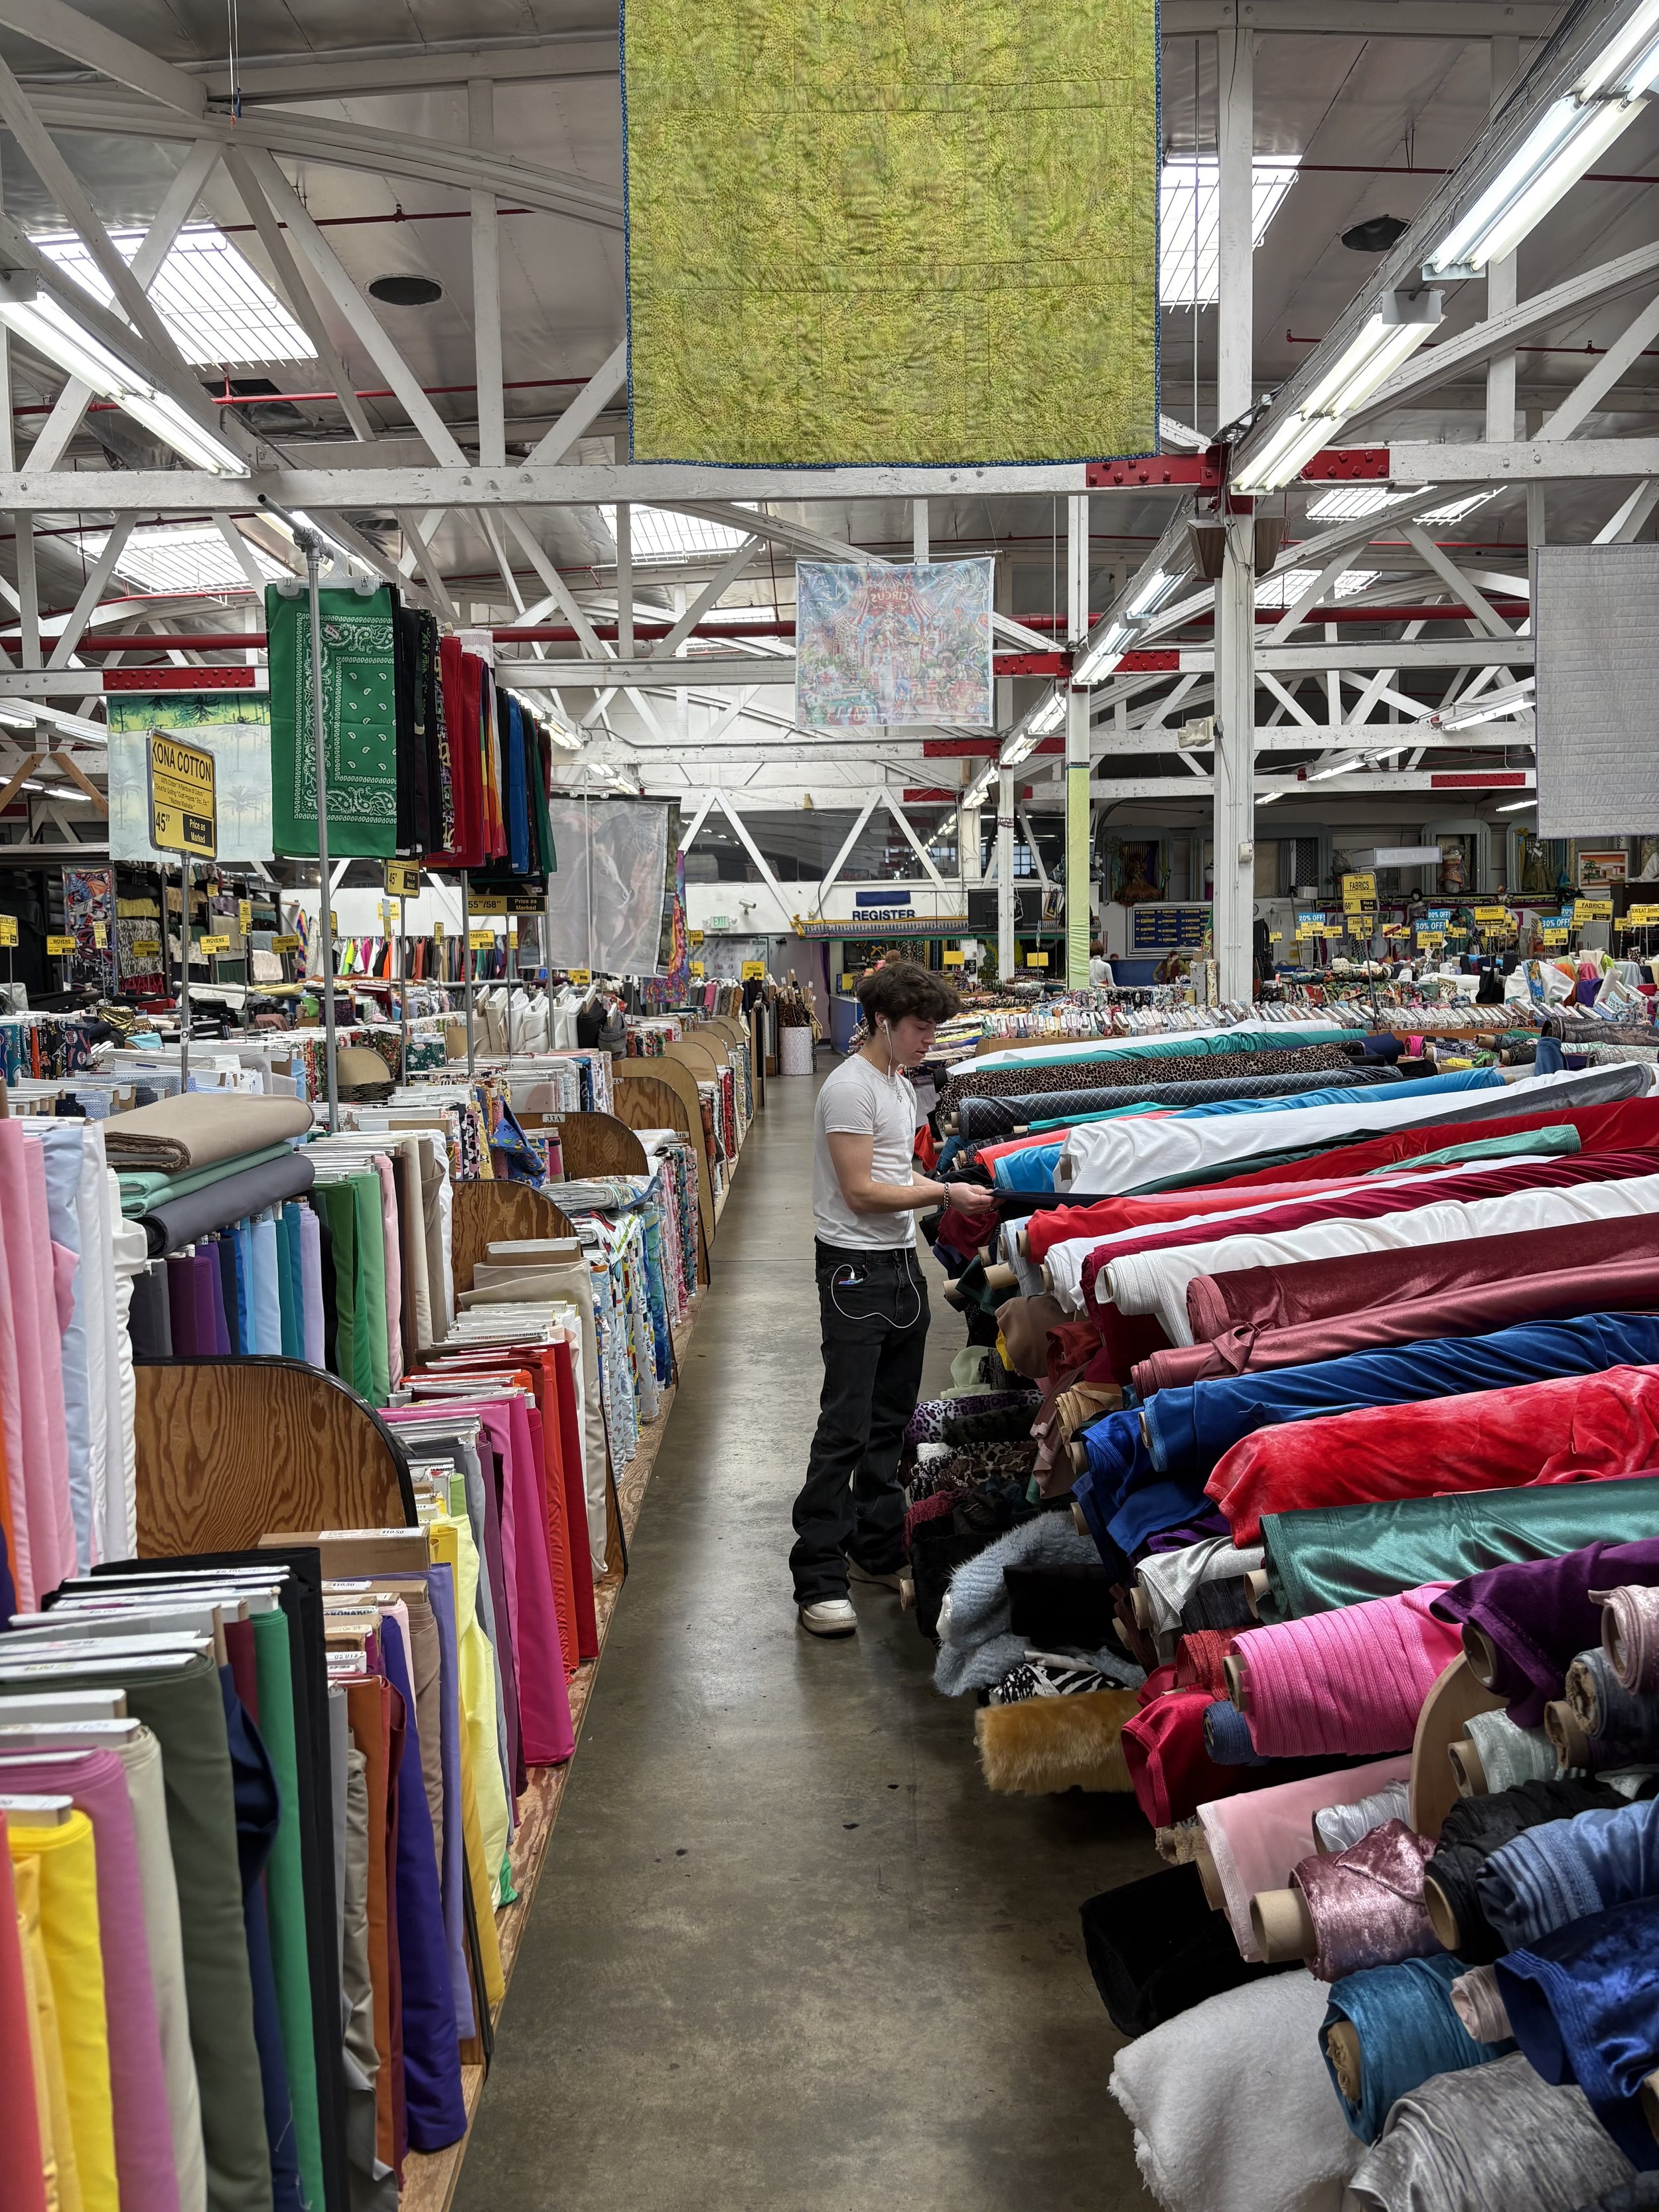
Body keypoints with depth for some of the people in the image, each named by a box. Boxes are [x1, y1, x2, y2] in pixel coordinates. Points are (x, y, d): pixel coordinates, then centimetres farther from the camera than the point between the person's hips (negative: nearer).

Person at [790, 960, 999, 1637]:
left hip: (901, 1263, 10)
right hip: (856, 1270, -9)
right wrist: (945, 1194, -15)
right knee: (845, 1429, -9)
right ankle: (819, 1580, -4)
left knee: (890, 1422, 15)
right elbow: (862, 1191, -18)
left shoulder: (900, 1084, 15)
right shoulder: (851, 1088, -15)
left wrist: (961, 1187, 7)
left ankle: (879, 1551, 27)